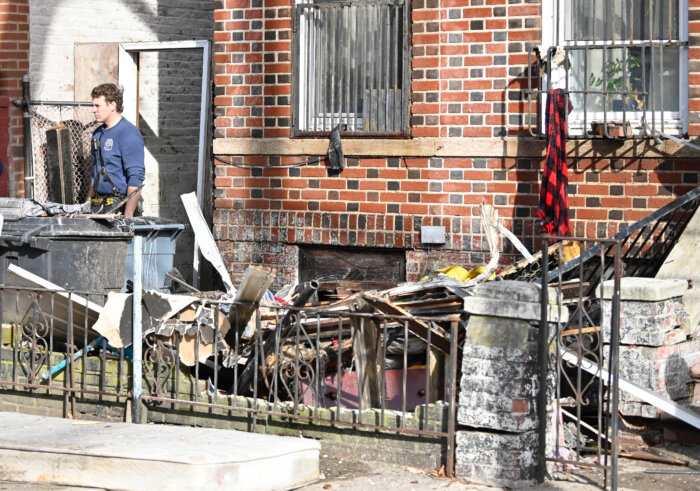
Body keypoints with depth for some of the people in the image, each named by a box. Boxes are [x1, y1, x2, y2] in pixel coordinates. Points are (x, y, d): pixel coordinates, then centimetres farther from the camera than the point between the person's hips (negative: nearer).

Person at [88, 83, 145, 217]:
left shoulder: (129, 133, -12)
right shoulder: (98, 133, 15)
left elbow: (136, 177, -18)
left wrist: (128, 215, -23)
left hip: (119, 205, -7)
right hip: (99, 205, 7)